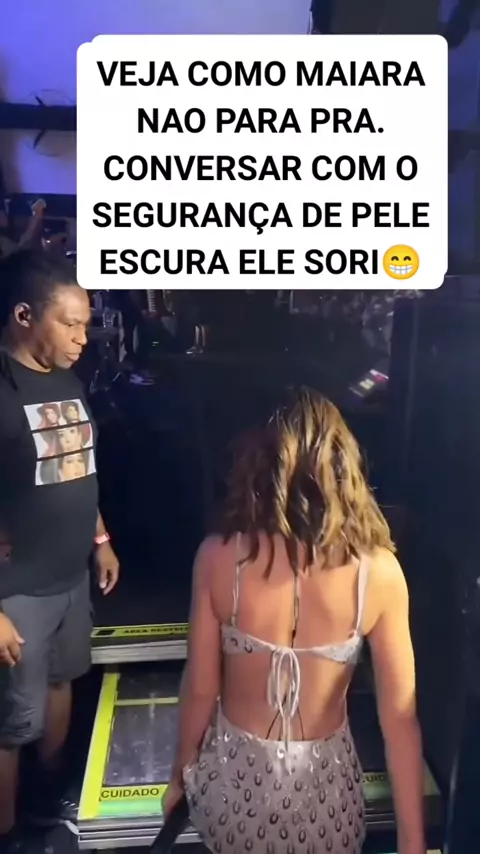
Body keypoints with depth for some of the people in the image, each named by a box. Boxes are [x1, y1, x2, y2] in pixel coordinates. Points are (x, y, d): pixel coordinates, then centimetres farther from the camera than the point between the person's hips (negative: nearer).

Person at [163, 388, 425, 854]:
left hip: (236, 774, 0)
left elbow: (200, 689, -9)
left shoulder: (219, 557, -19)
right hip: (323, 783, 0)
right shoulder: (378, 571, -19)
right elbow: (399, 716, -12)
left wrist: (181, 772, 9)